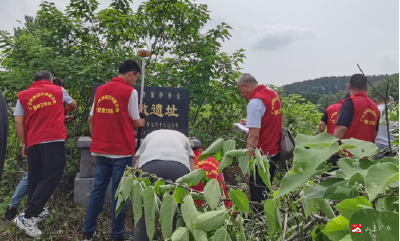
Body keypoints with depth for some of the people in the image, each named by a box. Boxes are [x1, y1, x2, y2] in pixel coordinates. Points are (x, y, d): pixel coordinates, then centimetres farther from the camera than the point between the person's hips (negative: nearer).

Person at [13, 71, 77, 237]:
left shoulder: (23, 96, 12)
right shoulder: (59, 90, 11)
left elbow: (18, 122, 4)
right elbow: (73, 106, 29)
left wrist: (23, 144, 11)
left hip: (34, 142, 4)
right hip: (54, 140, -3)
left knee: (35, 179, 15)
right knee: (51, 177, -6)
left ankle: (35, 212, 24)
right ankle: (28, 217, -12)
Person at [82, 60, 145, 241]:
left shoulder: (100, 90, 9)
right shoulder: (130, 91, -8)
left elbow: (91, 119, 12)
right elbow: (134, 121, -2)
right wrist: (140, 123, 19)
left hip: (100, 150, 6)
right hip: (121, 150, -5)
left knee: (97, 190, 13)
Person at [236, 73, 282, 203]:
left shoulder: (255, 102, -20)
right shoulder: (273, 94, 7)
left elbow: (254, 136, -25)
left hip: (262, 154, -9)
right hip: (275, 150, 9)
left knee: (257, 194, 3)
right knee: (265, 190, 20)